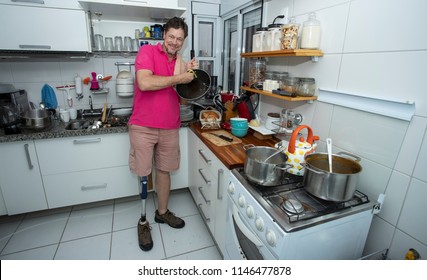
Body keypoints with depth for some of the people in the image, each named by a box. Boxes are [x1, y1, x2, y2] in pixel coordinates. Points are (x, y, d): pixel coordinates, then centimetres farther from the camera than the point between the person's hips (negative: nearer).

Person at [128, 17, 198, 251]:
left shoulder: (181, 63, 13)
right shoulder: (147, 51, -5)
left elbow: (182, 95, 11)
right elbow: (144, 83, -22)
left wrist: (188, 73, -2)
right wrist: (178, 78, -15)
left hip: (170, 127, 5)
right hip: (143, 126, -5)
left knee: (164, 170, 14)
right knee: (143, 174, 4)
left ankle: (162, 212, 33)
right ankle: (143, 220, 23)